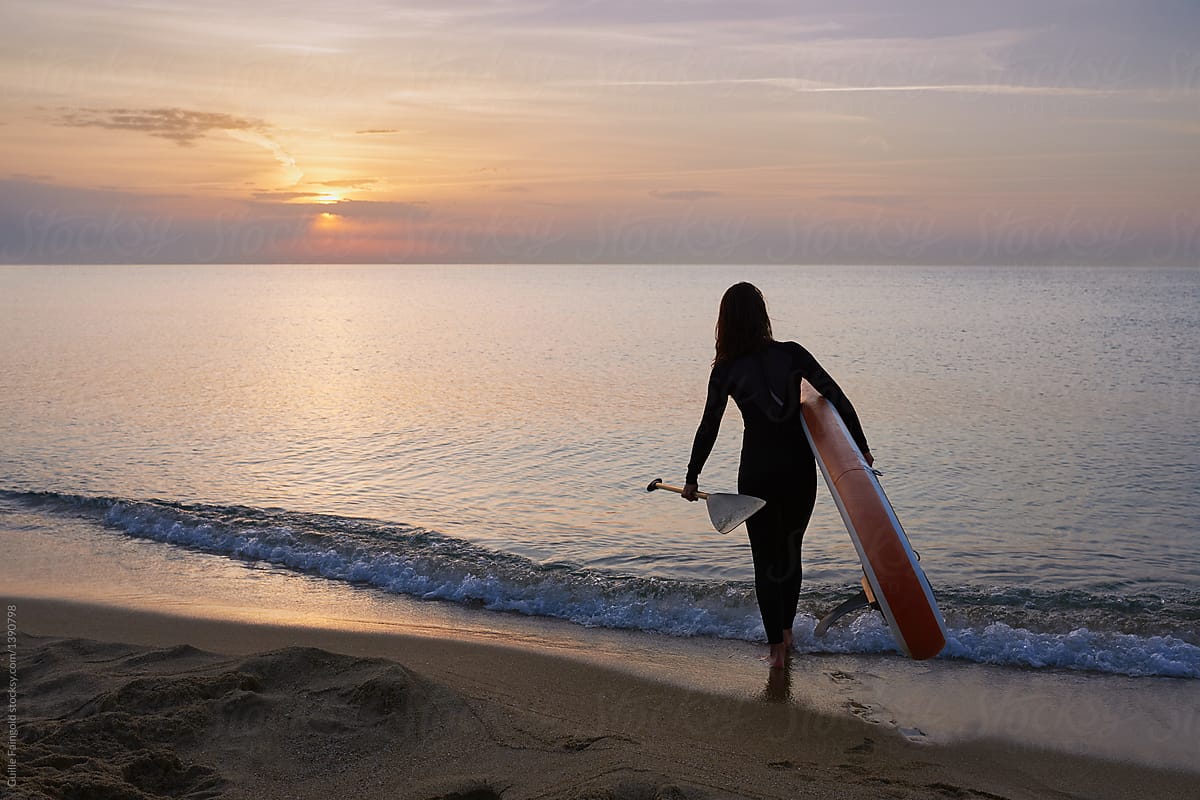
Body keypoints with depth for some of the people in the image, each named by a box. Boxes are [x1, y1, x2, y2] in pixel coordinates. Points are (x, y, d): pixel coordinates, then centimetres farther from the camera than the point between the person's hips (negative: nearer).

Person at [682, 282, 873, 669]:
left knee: (766, 558, 8)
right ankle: (786, 632, 30)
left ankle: (776, 645, 6)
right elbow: (838, 399, -4)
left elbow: (709, 427, -3)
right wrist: (861, 447, 6)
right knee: (790, 551, 19)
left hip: (757, 472, -2)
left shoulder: (726, 370, -7)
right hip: (799, 468, 2)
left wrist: (692, 477, 8)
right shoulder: (792, 354, -4)